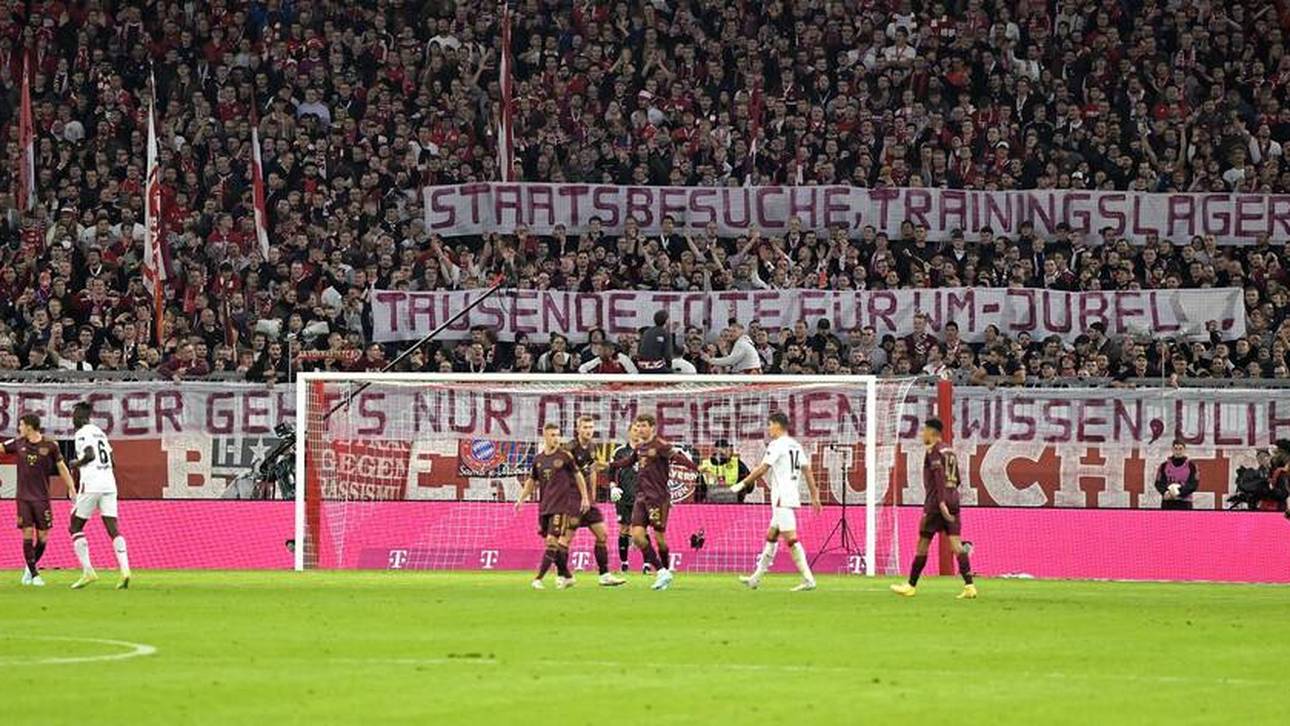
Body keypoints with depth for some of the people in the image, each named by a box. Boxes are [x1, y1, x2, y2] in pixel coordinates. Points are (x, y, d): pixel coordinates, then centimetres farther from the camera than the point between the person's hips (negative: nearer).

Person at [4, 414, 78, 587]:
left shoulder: (50, 446, -3)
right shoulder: (18, 444, 3)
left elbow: (62, 468, 3)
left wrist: (72, 489, -1)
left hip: (42, 498, -1)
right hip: (24, 498, 1)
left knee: (43, 537, -1)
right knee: (28, 534, -6)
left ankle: (31, 567, 22)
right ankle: (33, 574, 2)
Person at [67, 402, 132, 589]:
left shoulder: (82, 433, -4)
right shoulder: (100, 432, 20)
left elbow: (90, 455, -20)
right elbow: (112, 462, 21)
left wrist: (77, 464, -2)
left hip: (91, 485, -7)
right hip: (109, 484, 7)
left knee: (75, 527, 5)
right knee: (112, 529, -1)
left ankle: (87, 570, -4)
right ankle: (124, 569, -17)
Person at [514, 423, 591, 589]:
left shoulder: (564, 455, -3)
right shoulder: (538, 459, 9)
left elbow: (578, 476, 4)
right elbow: (532, 481, 20)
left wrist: (585, 498, 2)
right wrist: (521, 499, 10)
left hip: (562, 505, -5)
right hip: (545, 506, 5)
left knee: (552, 541, -13)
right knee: (551, 543, 6)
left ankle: (539, 578, -16)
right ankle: (565, 575, 18)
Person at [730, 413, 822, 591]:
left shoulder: (777, 445, -10)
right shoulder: (796, 446, 15)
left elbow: (762, 469, -13)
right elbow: (807, 471, 14)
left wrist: (742, 484, -4)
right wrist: (814, 496, 15)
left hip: (782, 498, -9)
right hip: (792, 496, 9)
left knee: (790, 539, -12)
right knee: (771, 537, 15)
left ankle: (808, 579, -17)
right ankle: (756, 578, 20)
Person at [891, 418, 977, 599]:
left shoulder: (933, 451, -7)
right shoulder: (950, 452, 18)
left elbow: (940, 476, -18)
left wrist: (941, 502, -25)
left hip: (936, 503, -7)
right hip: (953, 501, 7)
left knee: (923, 542, 3)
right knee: (956, 542, -2)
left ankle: (911, 586, 11)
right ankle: (969, 586, -14)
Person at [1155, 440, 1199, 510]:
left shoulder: (1190, 465, 4)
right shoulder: (1164, 465, 9)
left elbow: (1194, 484, -4)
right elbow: (1158, 483, 6)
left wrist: (1179, 492, -17)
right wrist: (1165, 492, -16)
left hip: (1184, 503, -2)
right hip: (1167, 503, 2)